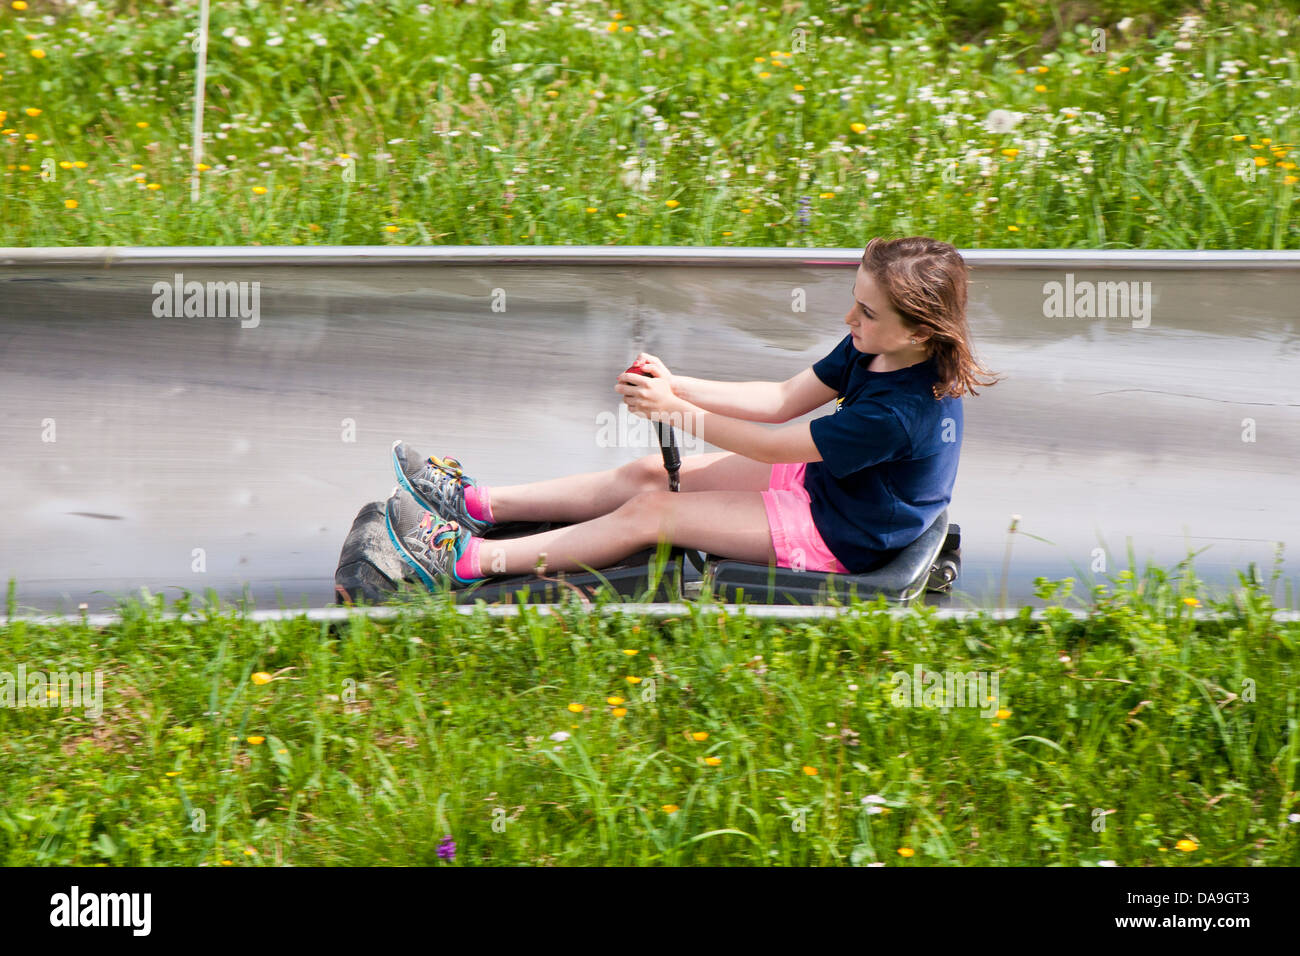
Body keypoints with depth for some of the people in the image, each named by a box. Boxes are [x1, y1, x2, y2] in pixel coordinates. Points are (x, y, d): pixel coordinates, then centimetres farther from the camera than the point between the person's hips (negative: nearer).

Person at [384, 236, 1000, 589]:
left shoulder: (900, 413, -34)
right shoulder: (869, 350, -7)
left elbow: (772, 446, -26)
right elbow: (784, 400, 1)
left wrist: (674, 410, -21)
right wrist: (677, 386, -8)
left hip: (840, 536, -9)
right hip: (821, 483, 9)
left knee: (650, 513, -11)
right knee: (644, 474, 4)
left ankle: (465, 560, -7)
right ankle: (477, 503, 11)